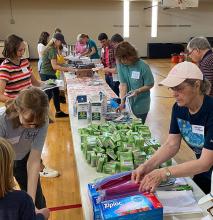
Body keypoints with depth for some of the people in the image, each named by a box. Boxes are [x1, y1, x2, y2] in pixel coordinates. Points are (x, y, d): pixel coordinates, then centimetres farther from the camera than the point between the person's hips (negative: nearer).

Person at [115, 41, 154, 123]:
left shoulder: (143, 66, -18)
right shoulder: (120, 65, -10)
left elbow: (150, 85, -10)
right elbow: (123, 84, -12)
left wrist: (138, 91, -26)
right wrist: (122, 102, -20)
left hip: (141, 105, -3)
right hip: (129, 103, 3)